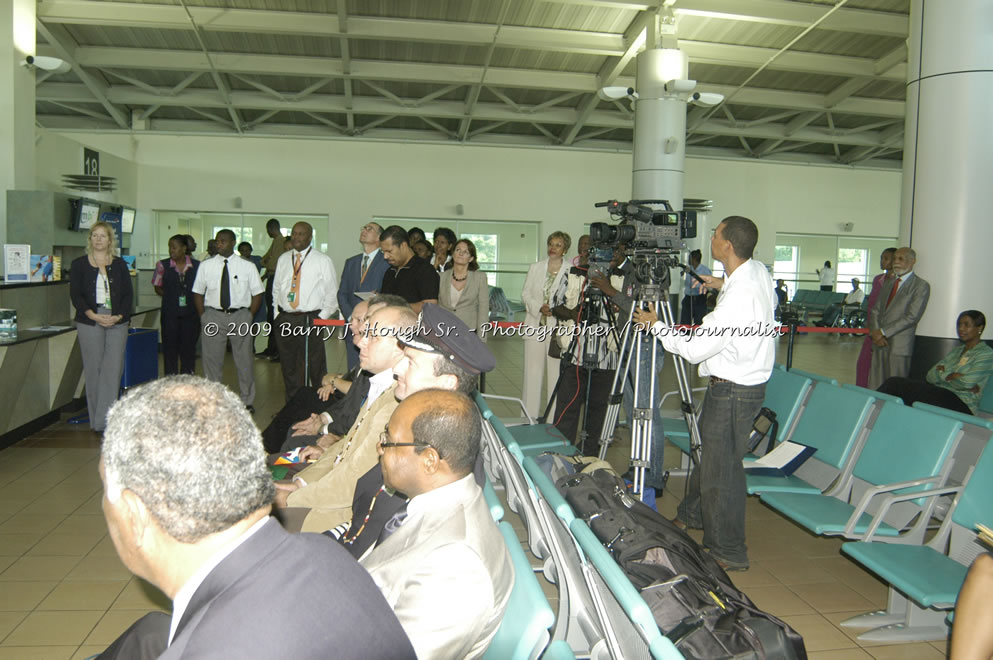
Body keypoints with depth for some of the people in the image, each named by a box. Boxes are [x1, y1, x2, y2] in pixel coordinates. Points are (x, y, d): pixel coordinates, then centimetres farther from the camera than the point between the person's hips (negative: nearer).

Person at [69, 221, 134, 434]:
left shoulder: (119, 264, 11)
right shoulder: (79, 264, 7)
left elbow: (128, 293, 6)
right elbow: (75, 295, 0)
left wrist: (119, 316, -9)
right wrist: (93, 315, -14)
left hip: (117, 322, 1)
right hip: (89, 323, -1)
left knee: (113, 369, -6)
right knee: (93, 369, 1)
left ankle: (106, 422, -5)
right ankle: (96, 421, 10)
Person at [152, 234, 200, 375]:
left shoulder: (197, 266, 2)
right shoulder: (163, 266, 2)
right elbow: (157, 287, 8)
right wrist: (172, 297, -5)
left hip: (191, 312, 1)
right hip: (170, 313, 0)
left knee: (189, 347, 6)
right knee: (170, 348, 2)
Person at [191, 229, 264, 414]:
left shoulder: (247, 267, 1)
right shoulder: (205, 266, 4)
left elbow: (257, 294, 5)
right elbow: (198, 293, 11)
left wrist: (248, 316, -2)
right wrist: (203, 317, 3)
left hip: (240, 316, -1)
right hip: (213, 316, 1)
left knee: (244, 361, 5)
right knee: (212, 361, 6)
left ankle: (248, 402, 17)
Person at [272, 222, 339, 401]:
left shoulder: (323, 260, -1)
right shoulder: (283, 259, 13)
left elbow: (332, 293, -1)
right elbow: (276, 289, 18)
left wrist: (321, 318, -8)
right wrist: (277, 314, 8)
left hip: (311, 320, -4)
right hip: (285, 320, 5)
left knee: (316, 367, -2)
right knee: (289, 368, 12)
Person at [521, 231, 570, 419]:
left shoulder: (571, 272, -3)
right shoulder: (535, 268, 11)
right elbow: (525, 294, 8)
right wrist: (539, 308, -9)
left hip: (558, 328, -3)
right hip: (535, 326, 3)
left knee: (556, 372, -1)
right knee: (532, 372, 7)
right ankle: (529, 415, 17)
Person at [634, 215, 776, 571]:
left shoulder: (737, 299, -29)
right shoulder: (759, 272, 1)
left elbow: (694, 349, -23)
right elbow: (771, 299, 27)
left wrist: (655, 325, -10)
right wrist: (725, 285, 18)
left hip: (733, 391, -10)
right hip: (741, 383, 10)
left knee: (721, 469, 0)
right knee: (709, 452, 24)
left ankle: (729, 552, 13)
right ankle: (693, 514, 43)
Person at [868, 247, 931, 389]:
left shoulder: (921, 286, -2)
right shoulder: (889, 283, 20)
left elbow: (912, 316, -12)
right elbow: (875, 310, 15)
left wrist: (884, 332, -13)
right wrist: (875, 332, -3)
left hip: (899, 347, -6)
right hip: (879, 344, 6)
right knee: (874, 387, 4)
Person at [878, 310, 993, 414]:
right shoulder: (956, 350, 24)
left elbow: (966, 383, -13)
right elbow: (931, 376, 12)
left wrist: (943, 375, 4)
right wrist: (951, 375, -5)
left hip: (962, 405, -7)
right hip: (940, 396, 7)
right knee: (893, 383, -21)